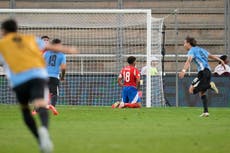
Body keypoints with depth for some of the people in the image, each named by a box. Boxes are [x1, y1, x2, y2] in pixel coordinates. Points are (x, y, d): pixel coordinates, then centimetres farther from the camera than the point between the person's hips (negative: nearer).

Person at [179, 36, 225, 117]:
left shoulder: (192, 51, -3)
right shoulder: (200, 49, 23)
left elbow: (189, 61, -21)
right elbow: (211, 56, 31)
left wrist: (184, 71, -36)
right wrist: (221, 61, 42)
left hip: (202, 72, -9)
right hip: (208, 71, 9)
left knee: (192, 90, -12)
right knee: (202, 92, 14)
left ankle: (210, 85, -23)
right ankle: (206, 112, 7)